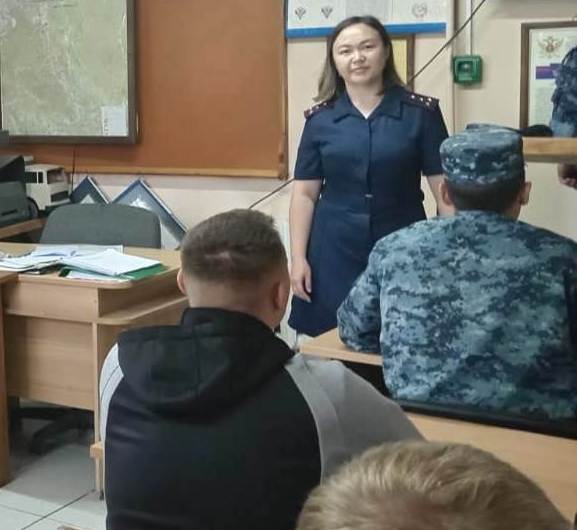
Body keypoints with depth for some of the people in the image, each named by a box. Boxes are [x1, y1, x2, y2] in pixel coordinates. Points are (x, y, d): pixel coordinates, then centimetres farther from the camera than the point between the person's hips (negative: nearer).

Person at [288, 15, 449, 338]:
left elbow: (445, 185, -3)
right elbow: (305, 193, 4)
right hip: (335, 252, 1)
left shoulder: (421, 113, -2)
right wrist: (298, 258, 0)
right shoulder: (320, 120, 3)